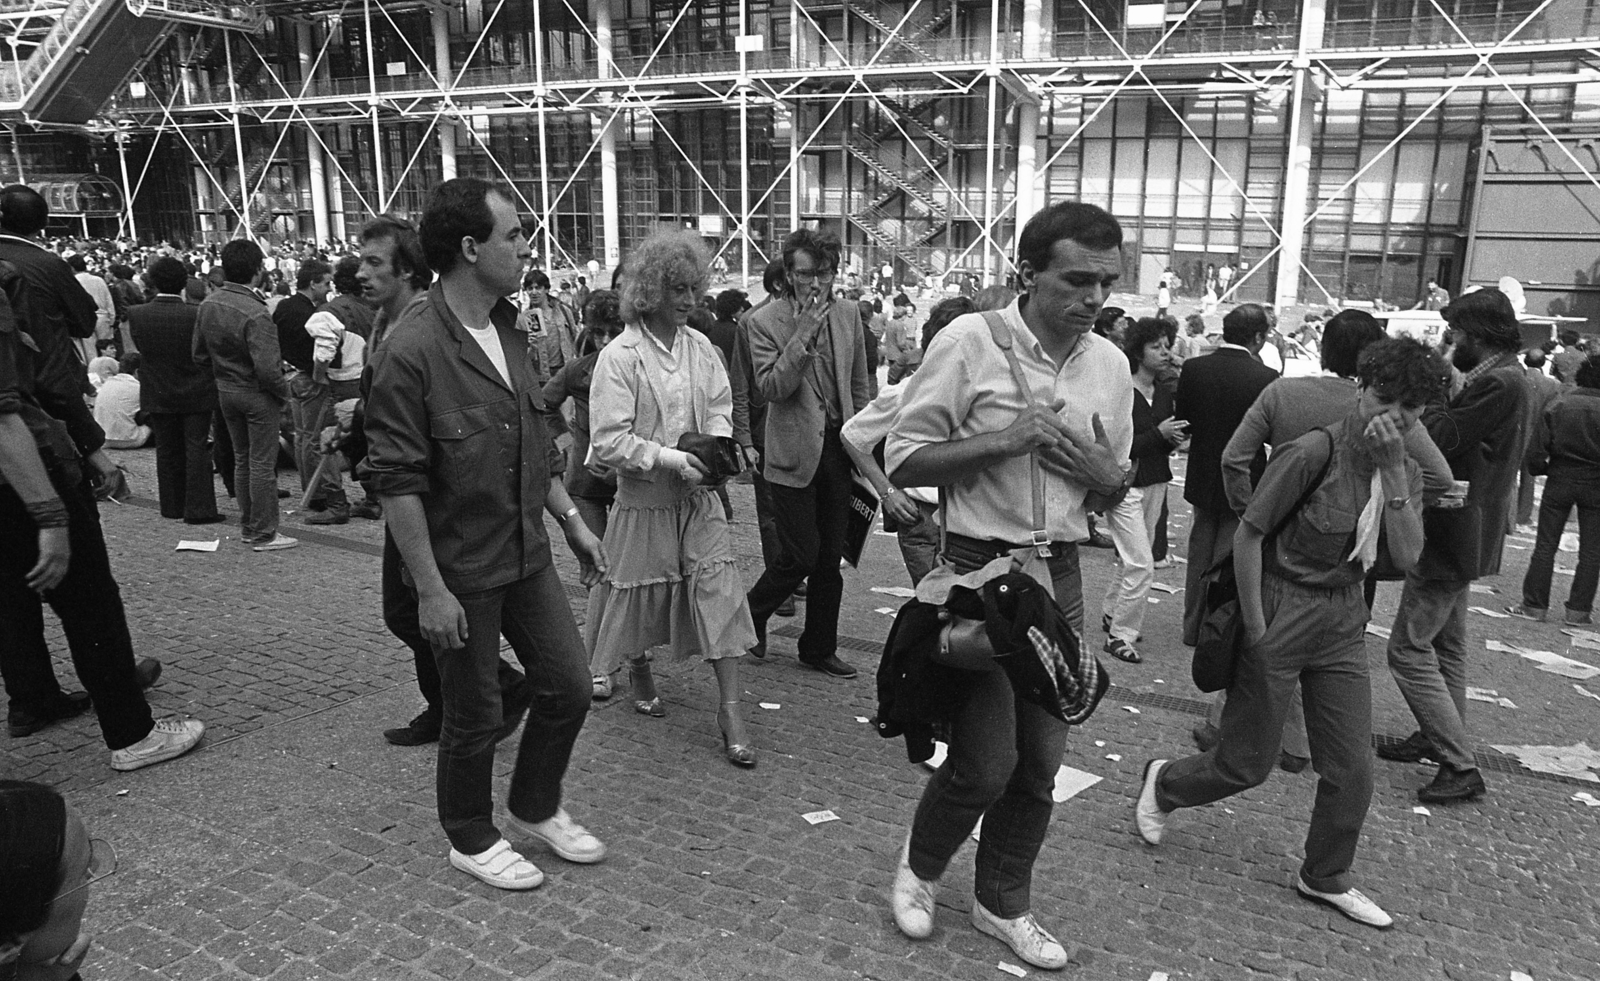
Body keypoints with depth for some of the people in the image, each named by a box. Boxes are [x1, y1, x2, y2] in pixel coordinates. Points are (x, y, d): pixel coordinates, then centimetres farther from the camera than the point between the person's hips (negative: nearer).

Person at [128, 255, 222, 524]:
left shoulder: (136, 314, -9)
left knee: (167, 451, 14)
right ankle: (198, 508, 1)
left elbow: (138, 349, 1)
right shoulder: (197, 314, -18)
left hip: (157, 394, 3)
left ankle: (172, 506, 22)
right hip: (195, 392, -3)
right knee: (197, 449, 3)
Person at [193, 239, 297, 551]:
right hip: (257, 394, -7)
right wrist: (284, 391, -11)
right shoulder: (255, 313, -25)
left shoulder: (208, 304, 0)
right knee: (262, 463, 2)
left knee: (241, 459, 19)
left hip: (225, 391, 7)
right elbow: (267, 369, -27)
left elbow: (200, 356, 8)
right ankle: (264, 534, 10)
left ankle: (247, 526, 29)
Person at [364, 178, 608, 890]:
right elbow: (396, 482, -20)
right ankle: (471, 839, 35)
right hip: (461, 570, -7)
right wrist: (430, 590, -20)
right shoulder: (411, 349, -20)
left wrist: (571, 519, 13)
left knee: (569, 689, 13)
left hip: (528, 554, 7)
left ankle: (536, 808, 37)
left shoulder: (509, 331, 5)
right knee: (475, 716, 9)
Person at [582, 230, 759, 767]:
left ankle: (730, 708, 3)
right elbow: (608, 440, -16)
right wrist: (669, 458, -23)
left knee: (719, 591, -3)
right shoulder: (619, 356, -13)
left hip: (700, 496, 4)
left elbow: (720, 407, 9)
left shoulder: (701, 347, 2)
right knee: (642, 594, 13)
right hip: (644, 500, -3)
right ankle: (639, 671, 44)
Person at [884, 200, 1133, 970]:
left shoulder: (1111, 364, 5)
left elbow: (1117, 484, 16)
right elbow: (902, 461, -11)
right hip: (979, 568, -5)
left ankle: (1003, 904, 34)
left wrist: (1104, 472, -7)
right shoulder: (968, 342, -11)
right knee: (985, 762, -1)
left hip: (1060, 573, 5)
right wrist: (1002, 440, -20)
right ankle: (918, 867, 30)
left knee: (1041, 760, 11)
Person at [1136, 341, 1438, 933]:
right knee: (1246, 763, 4)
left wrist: (1392, 471, -18)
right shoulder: (1316, 452, -17)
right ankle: (1162, 784, 33)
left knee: (1352, 767, 9)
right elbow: (1247, 536, -15)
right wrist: (1256, 634, -15)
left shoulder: (1405, 471, 5)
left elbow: (1406, 558, -8)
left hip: (1343, 621, 6)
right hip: (1281, 611, -6)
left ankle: (1326, 879, 31)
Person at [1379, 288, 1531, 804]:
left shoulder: (1500, 384, -22)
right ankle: (1440, 738, 36)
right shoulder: (1500, 378, 10)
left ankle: (1462, 767, -1)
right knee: (1445, 644, 21)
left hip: (1453, 536, -11)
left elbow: (1438, 437, -24)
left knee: (1409, 649, -6)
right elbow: (1445, 437, 9)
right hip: (1459, 534, 11)